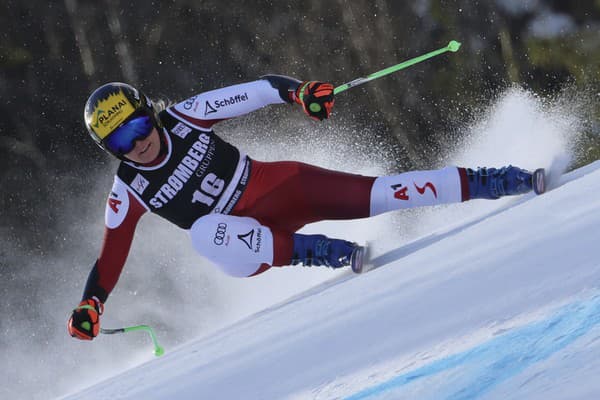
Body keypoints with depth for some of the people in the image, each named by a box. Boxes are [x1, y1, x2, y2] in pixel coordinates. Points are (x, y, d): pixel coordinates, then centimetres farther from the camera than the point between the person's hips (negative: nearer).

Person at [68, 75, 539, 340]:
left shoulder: (185, 118, -10)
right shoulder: (129, 193, -9)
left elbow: (260, 90, -10)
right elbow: (110, 257, -2)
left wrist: (300, 91, -29)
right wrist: (90, 306, -15)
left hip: (278, 187, 1)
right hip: (243, 236, -1)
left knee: (373, 194, -17)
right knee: (204, 232, -36)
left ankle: (517, 181, -12)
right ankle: (342, 254, -36)